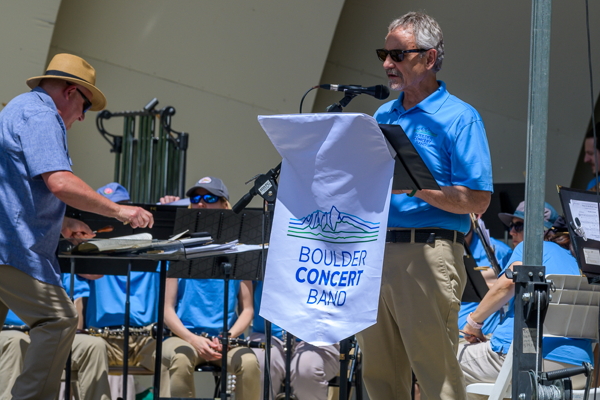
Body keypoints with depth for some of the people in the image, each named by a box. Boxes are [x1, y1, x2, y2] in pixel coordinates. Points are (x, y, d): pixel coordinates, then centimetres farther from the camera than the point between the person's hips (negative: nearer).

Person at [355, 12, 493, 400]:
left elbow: (478, 200, -11)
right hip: (374, 251, 7)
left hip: (428, 254, -7)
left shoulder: (459, 117, -3)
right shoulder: (382, 116, 18)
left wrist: (415, 187, -19)